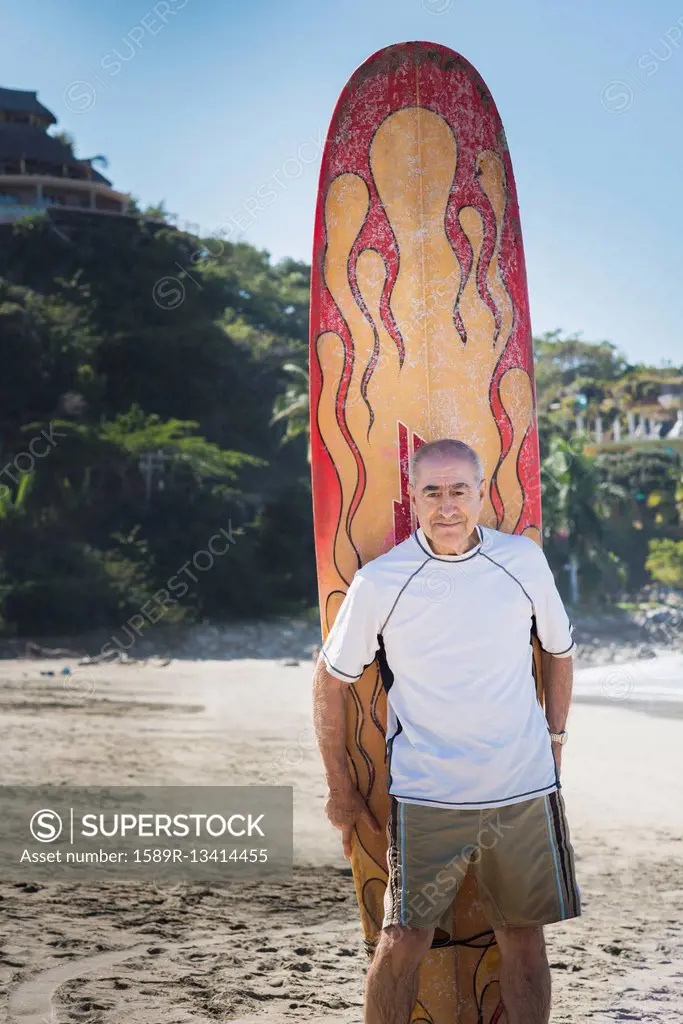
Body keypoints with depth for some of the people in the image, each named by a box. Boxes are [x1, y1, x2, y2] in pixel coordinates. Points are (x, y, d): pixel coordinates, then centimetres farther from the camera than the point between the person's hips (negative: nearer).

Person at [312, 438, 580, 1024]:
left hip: (525, 792, 2)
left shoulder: (524, 559, -1)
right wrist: (341, 792, 5)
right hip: (425, 799, -2)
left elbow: (559, 650, 16)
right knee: (404, 941, -4)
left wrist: (554, 742, 14)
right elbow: (331, 679, 3)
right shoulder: (379, 581, -7)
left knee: (523, 934, 10)